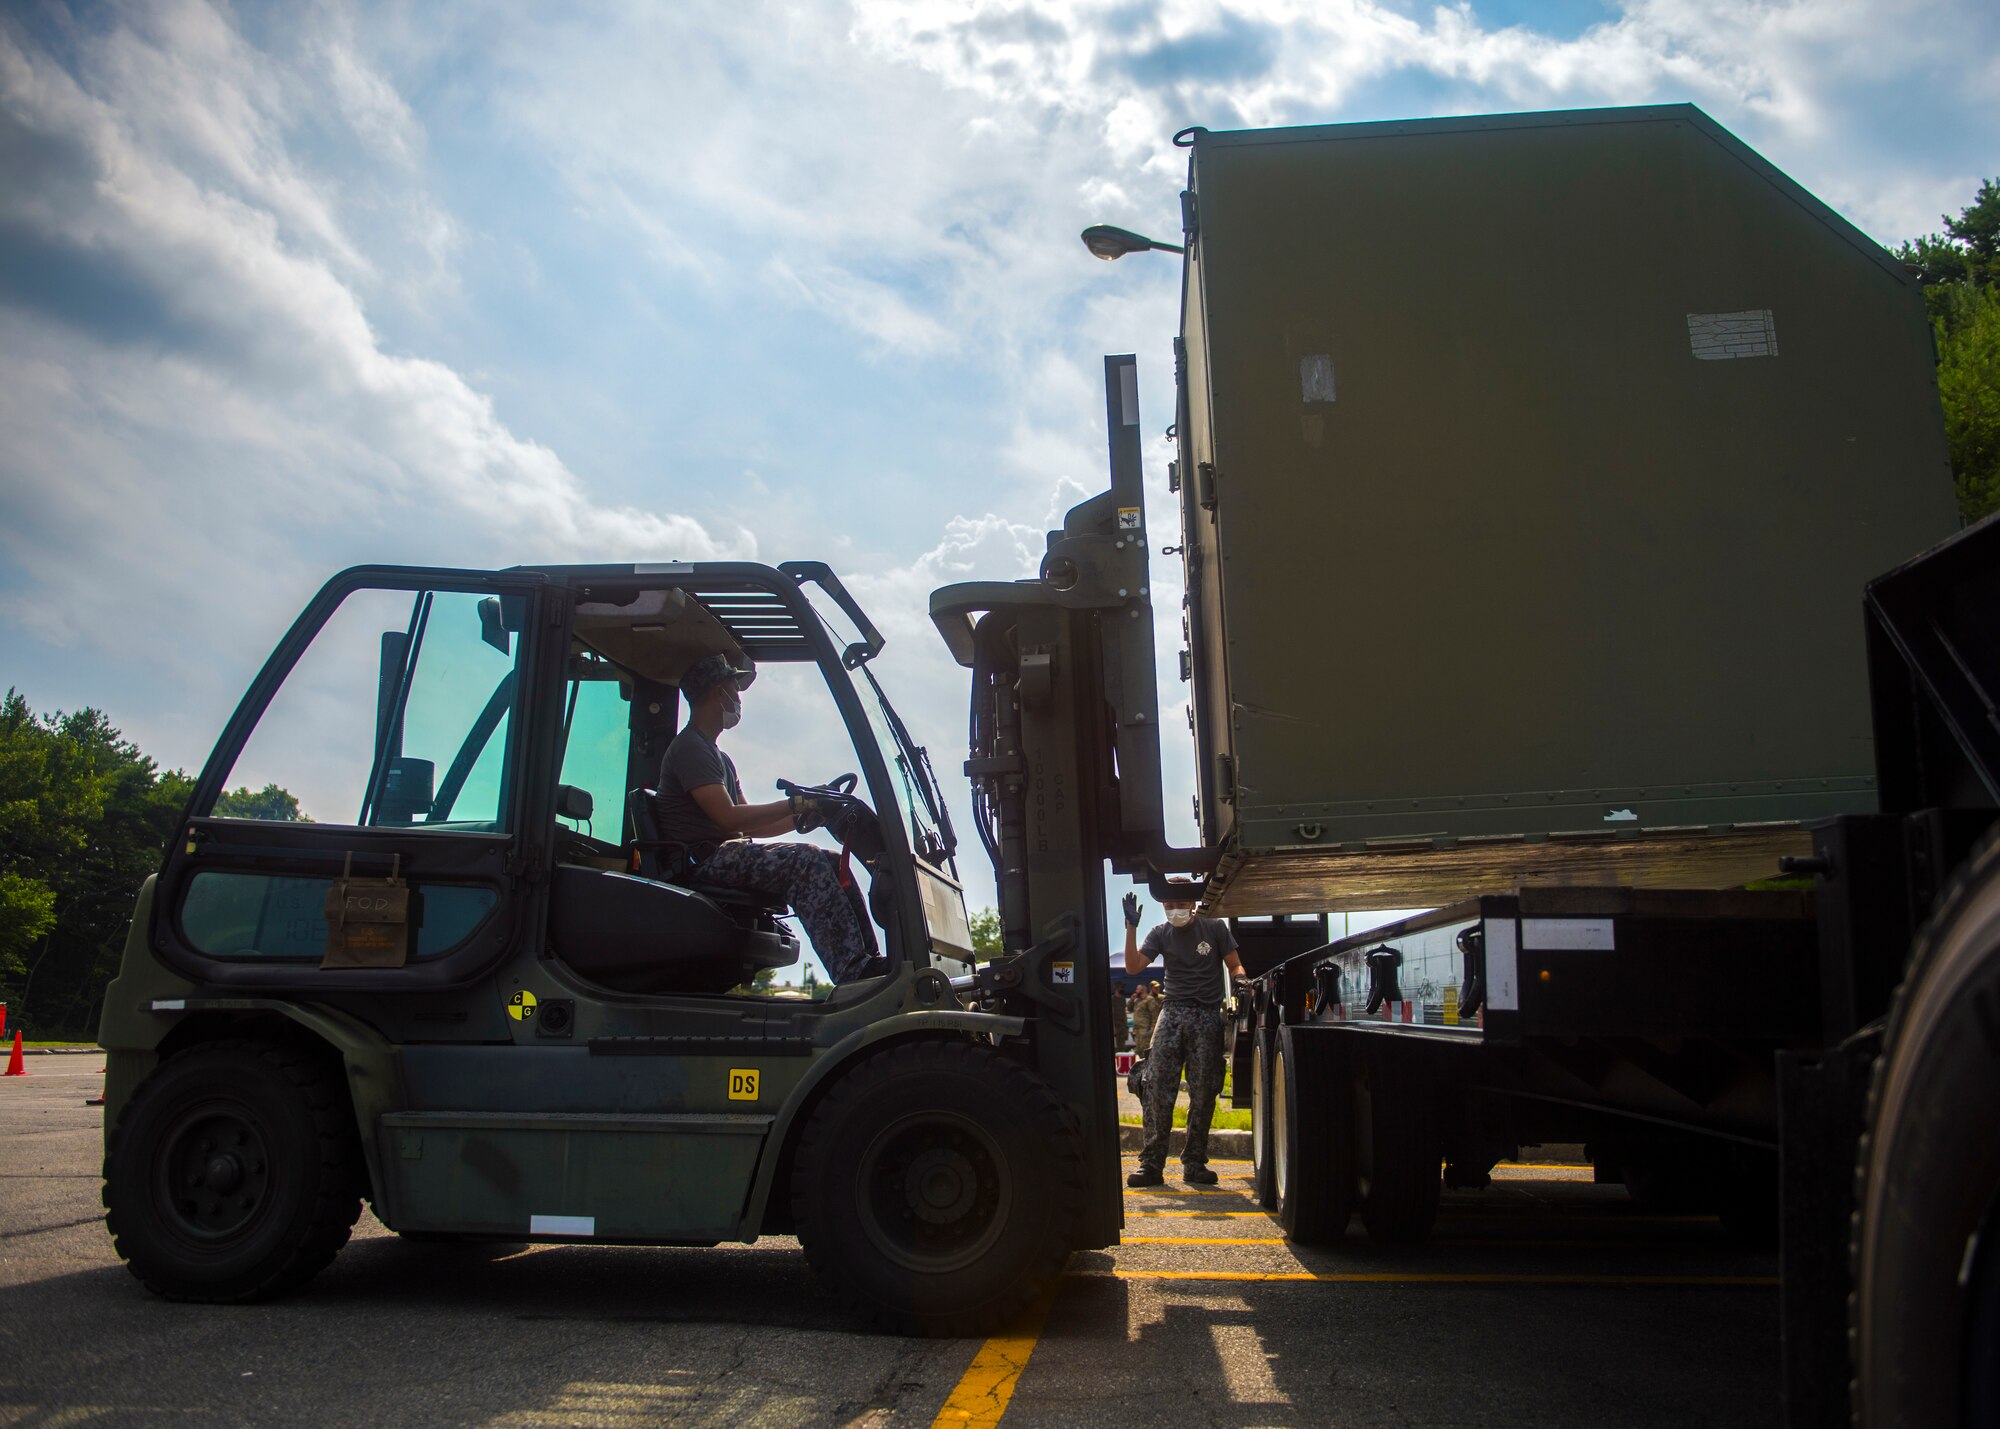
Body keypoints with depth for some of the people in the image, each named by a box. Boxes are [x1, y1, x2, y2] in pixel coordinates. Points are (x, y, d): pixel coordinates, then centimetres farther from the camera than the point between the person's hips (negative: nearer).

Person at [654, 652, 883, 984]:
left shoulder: (719, 758, 27)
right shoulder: (689, 748, -6)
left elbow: (751, 826, 22)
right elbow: (728, 818, -18)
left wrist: (805, 817, 7)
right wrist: (797, 804, -15)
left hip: (725, 856, 10)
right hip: (702, 861, -10)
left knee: (832, 862, -2)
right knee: (804, 860, -29)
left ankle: (868, 959, -14)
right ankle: (853, 970, -39)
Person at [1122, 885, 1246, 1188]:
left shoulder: (1215, 929, 6)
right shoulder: (1161, 933, 10)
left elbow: (1235, 965, 11)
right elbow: (1133, 967, 0)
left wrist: (1240, 981, -12)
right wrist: (1131, 927, -9)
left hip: (1208, 1015, -1)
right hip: (1173, 1012, 1)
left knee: (1203, 1092, -2)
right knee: (1157, 1087, -10)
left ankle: (1194, 1163, 8)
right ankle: (1151, 1163, -9)